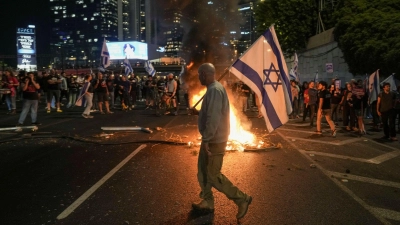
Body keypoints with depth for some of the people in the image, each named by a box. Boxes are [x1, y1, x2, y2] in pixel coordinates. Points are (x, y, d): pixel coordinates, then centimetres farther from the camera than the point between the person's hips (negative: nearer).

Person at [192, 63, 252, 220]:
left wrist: (206, 139, -24)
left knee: (214, 175, -1)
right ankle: (207, 202, 29)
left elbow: (213, 118, -28)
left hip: (214, 141, -10)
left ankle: (242, 199, 11)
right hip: (211, 139, 10)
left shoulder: (215, 90, -22)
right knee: (203, 171, 17)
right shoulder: (213, 89, 11)